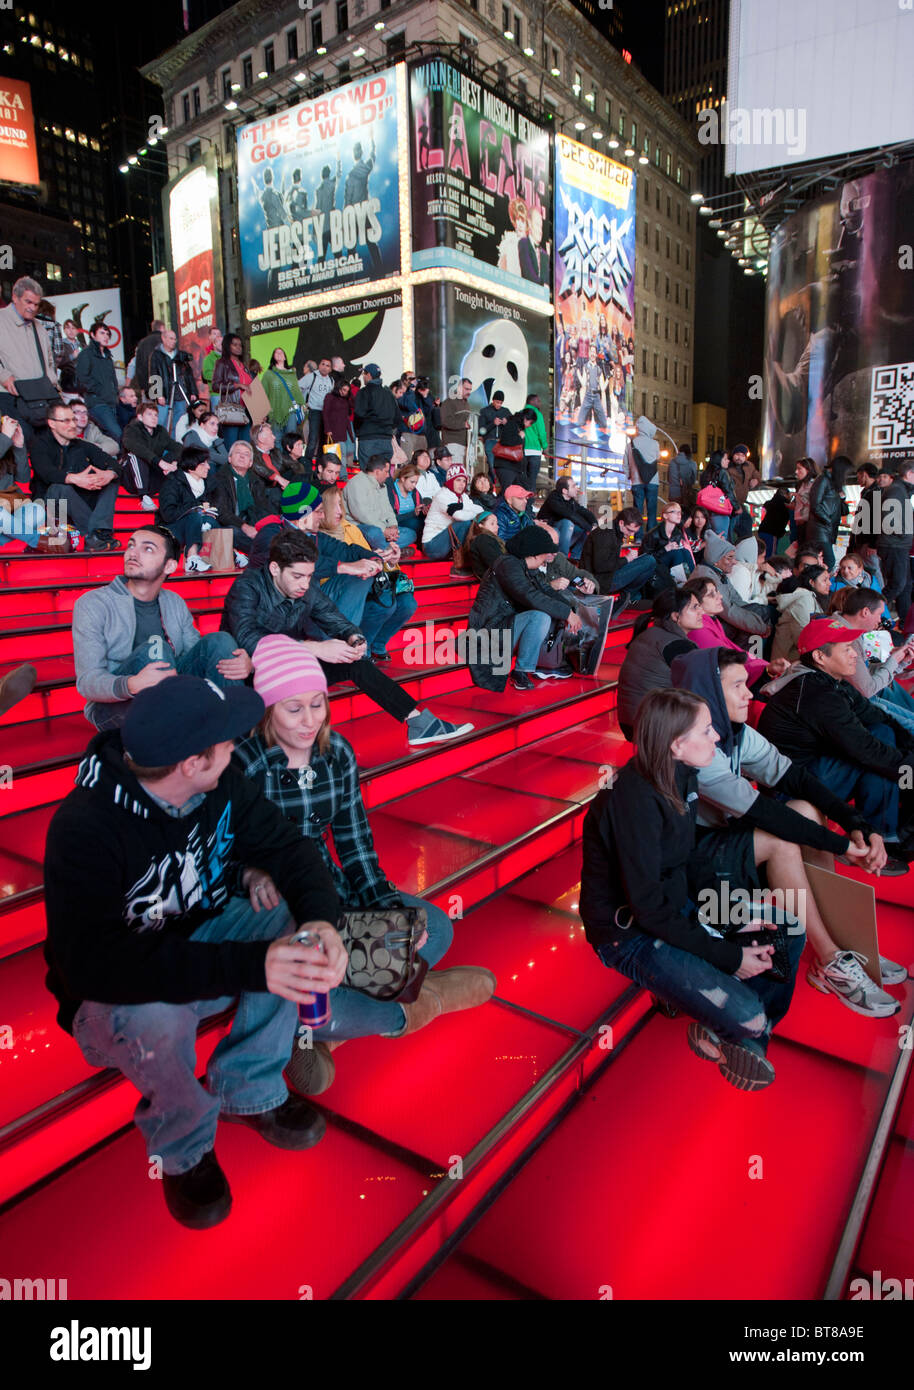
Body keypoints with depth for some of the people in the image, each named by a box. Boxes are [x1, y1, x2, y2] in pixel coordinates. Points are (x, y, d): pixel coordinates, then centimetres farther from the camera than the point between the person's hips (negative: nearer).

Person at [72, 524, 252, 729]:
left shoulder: (174, 603, 11)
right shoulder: (92, 605, -6)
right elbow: (87, 682, -15)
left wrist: (243, 664, -17)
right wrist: (133, 685, -39)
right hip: (112, 705, -4)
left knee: (219, 641, -13)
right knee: (155, 649, -30)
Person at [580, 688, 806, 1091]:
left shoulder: (681, 777, -2)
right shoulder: (635, 800, -29)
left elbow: (688, 864, 8)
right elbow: (648, 908, -26)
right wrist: (729, 956, -20)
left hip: (677, 904, 9)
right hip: (630, 933, -9)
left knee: (790, 934, 7)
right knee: (744, 1015, -20)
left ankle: (747, 1034, 10)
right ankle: (725, 1032, 15)